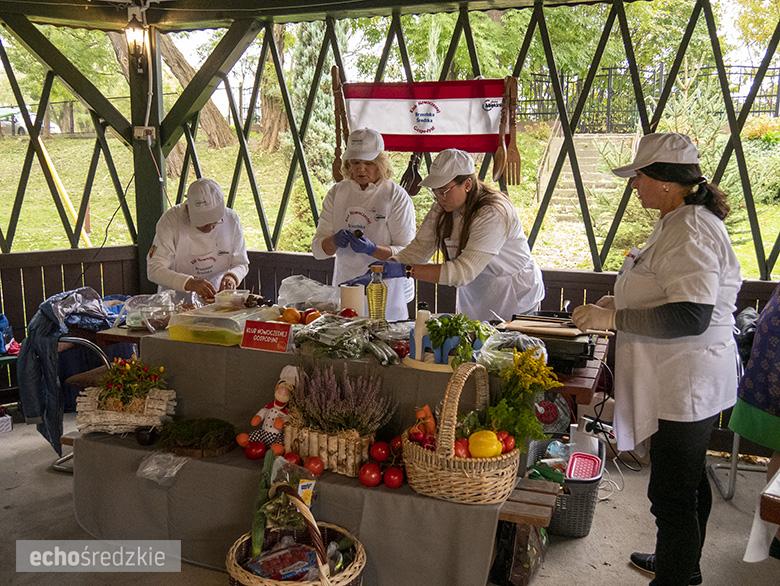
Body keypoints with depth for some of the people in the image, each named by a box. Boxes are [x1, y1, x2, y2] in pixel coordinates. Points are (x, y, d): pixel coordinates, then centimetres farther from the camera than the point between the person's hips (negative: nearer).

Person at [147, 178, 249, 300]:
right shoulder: (170, 221, -14)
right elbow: (154, 270, -17)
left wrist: (232, 276, -20)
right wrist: (189, 283, -32)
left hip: (217, 296, 2)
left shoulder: (231, 219, -6)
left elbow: (241, 263, 4)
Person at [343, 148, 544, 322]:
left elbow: (464, 271, -32)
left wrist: (406, 270, -37)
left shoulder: (493, 214, -25)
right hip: (473, 304, 6)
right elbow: (417, 250, -4)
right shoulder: (442, 209, -1)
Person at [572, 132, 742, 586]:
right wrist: (622, 302, 14)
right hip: (685, 381, 11)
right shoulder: (682, 222, 11)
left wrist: (613, 319, -25)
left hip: (687, 383, -11)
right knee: (689, 481, 26)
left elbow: (690, 317, -31)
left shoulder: (690, 232, -23)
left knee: (673, 494, 1)